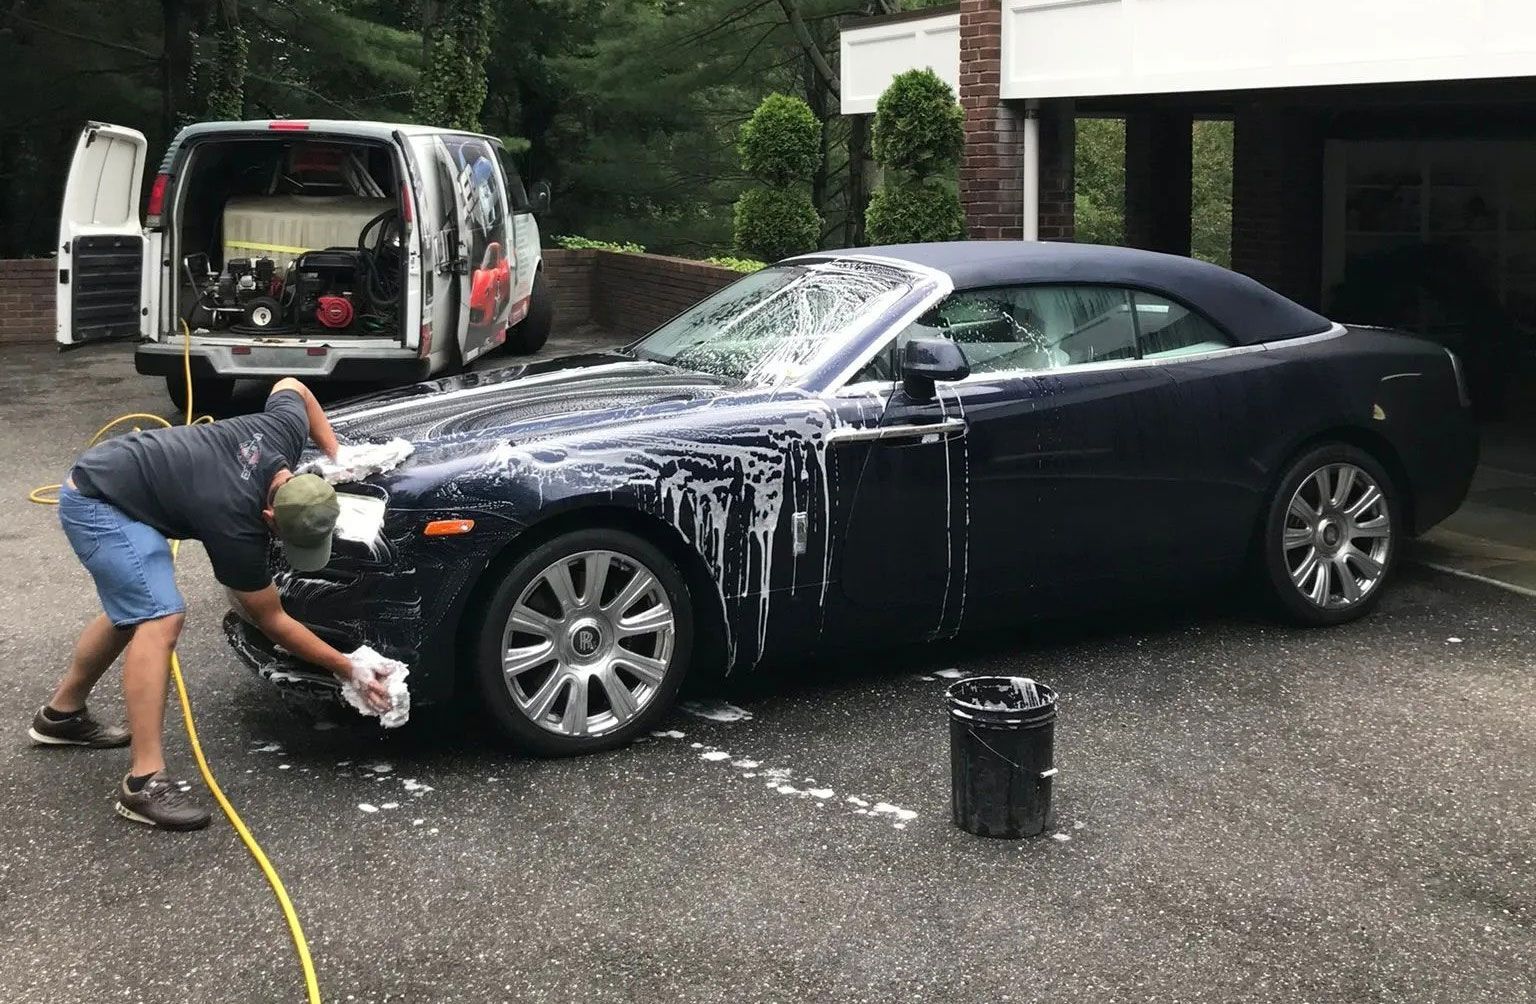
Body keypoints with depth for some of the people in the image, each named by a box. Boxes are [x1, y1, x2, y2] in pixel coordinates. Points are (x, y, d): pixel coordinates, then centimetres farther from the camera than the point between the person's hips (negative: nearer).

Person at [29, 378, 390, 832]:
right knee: (160, 619, -23)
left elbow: (291, 386, 10)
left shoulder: (285, 429, -16)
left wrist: (337, 456, 3)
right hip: (96, 503, -10)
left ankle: (62, 714, 42)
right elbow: (272, 621, -16)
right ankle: (144, 782, -24)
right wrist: (346, 668, -14)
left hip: (113, 483, 10)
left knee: (133, 609, 24)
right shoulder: (235, 526, -29)